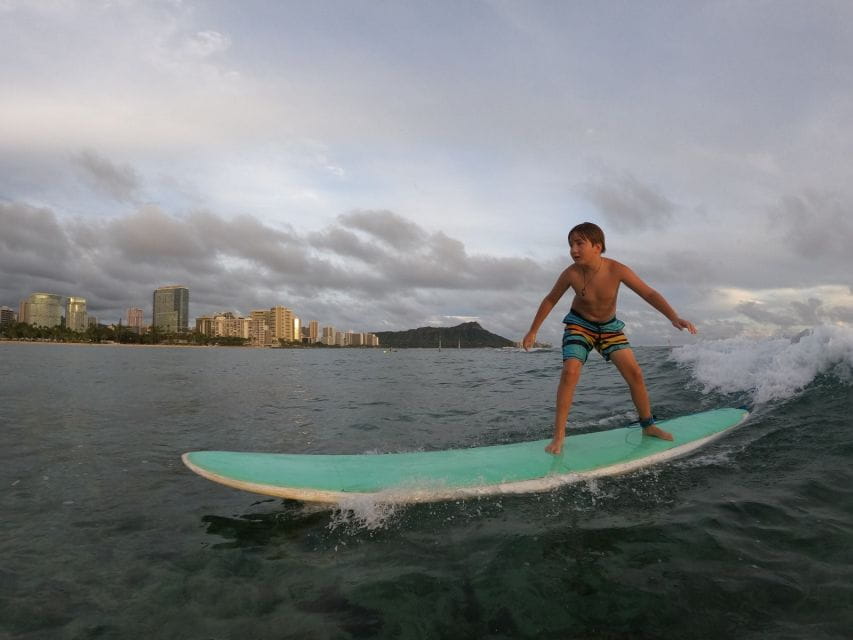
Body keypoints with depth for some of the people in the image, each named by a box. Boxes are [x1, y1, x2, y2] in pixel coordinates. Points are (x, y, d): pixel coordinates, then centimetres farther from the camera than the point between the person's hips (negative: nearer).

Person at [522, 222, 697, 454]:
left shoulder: (616, 270, -25)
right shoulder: (571, 274, -24)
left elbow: (649, 293, -19)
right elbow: (550, 300, -8)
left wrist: (674, 318, -32)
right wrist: (532, 331, -1)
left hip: (609, 326, 2)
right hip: (579, 325, -2)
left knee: (634, 373, -3)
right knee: (570, 372, -23)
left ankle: (648, 425, 21)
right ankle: (559, 436, -17)